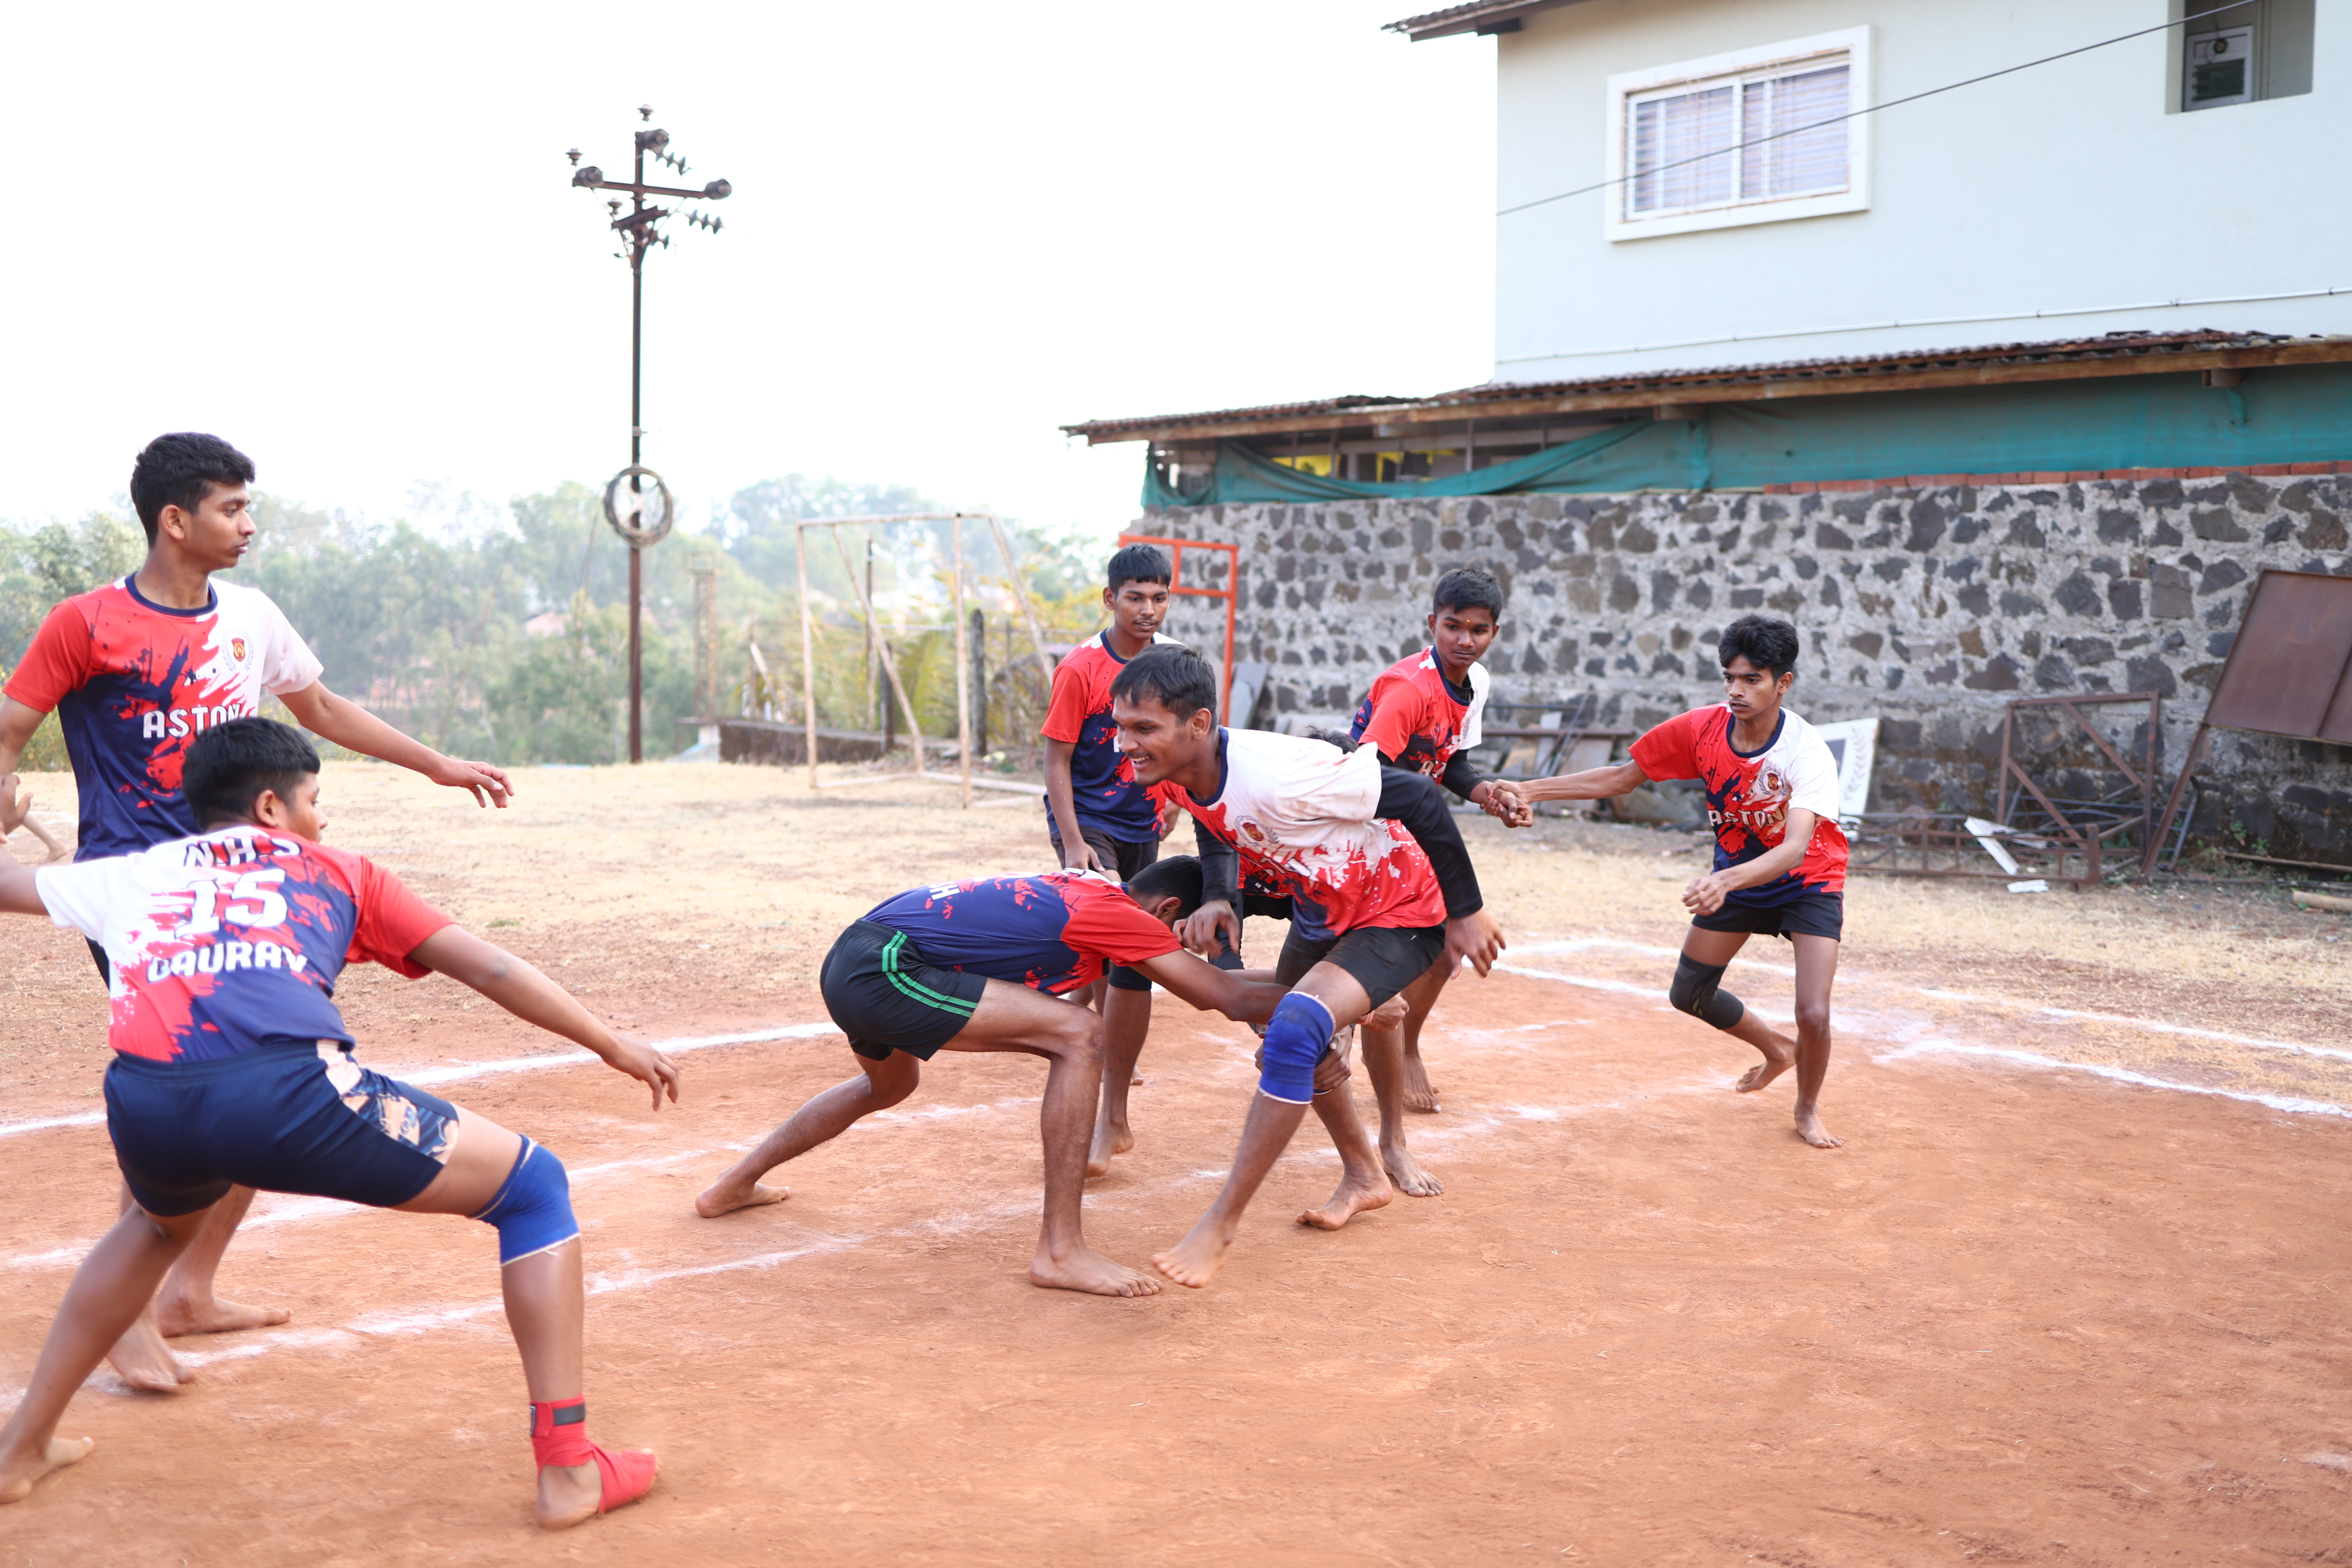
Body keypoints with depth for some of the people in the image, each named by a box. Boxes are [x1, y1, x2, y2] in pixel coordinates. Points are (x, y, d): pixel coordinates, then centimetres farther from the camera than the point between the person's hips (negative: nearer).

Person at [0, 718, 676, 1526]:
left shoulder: (134, 875, 32)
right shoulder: (339, 874, 27)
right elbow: (495, 972, 23)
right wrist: (614, 1046, 31)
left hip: (140, 1102, 5)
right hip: (284, 1092, -4)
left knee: (163, 1225, 42)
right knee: (535, 1189, 12)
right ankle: (569, 1471, 4)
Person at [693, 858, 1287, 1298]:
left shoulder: (1090, 885, 15)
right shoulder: (1118, 913, -9)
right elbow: (1232, 999, -7)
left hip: (849, 963, 10)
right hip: (883, 969, -10)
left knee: (889, 1086, 39)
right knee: (1079, 1037, -15)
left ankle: (732, 1188, 52)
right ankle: (1060, 1249, -13)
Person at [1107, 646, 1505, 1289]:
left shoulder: (1274, 773, -37)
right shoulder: (1186, 776, -13)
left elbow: (1419, 799, -29)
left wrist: (1465, 911, -21)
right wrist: (1217, 898, -6)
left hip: (1400, 916, -9)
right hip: (1321, 911, 9)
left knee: (1296, 1031, -29)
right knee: (1289, 1037, 25)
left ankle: (1220, 1225, -20)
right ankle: (1364, 1176, 50)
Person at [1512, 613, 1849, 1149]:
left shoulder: (1808, 753, -32)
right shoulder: (1702, 729, -19)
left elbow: (1796, 847, -45)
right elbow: (1622, 778, -9)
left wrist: (1724, 882, -63)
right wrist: (1531, 790, -16)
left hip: (1809, 881, -5)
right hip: (1736, 873, 5)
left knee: (1813, 1014, -17)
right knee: (1689, 994, 9)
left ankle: (1808, 1109, 16)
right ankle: (1777, 1049, 38)